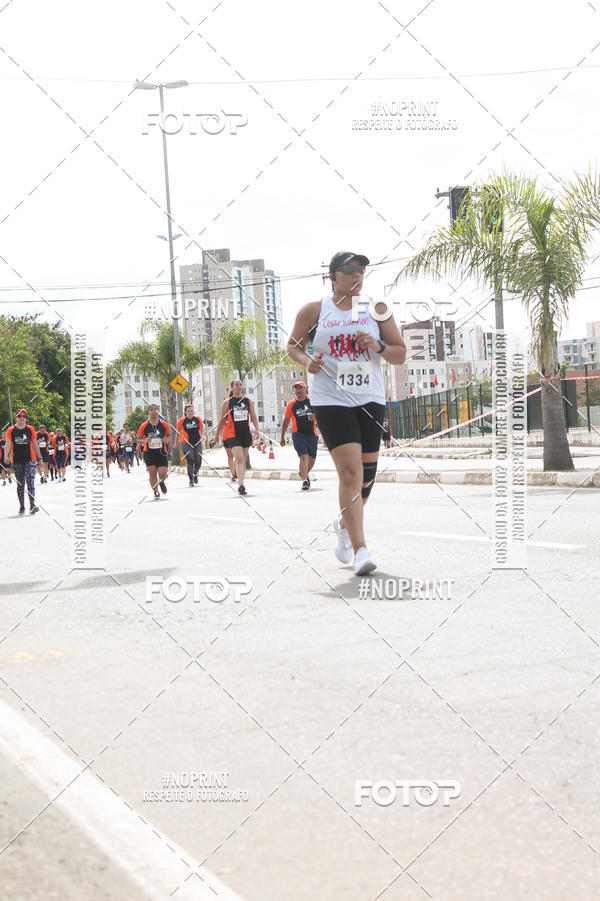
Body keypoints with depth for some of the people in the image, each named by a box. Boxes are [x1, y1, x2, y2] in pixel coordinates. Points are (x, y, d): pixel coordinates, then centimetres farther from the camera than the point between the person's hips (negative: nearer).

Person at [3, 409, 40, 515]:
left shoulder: (30, 429, 5)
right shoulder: (11, 430, 3)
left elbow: (35, 445, 11)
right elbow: (7, 444, -6)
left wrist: (39, 458, 10)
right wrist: (6, 456, -23)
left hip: (30, 459, -1)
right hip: (16, 461, 1)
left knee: (30, 481, -15)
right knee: (20, 484, 7)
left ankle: (32, 504, -21)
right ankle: (21, 507, 14)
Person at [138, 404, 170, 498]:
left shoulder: (164, 424, 0)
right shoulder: (144, 425, -2)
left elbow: (169, 435, 15)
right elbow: (139, 437, 9)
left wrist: (166, 439, -7)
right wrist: (145, 440, -12)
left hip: (161, 452, 0)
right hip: (149, 452, 0)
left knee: (163, 474, -8)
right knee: (152, 472, -5)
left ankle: (162, 482, 29)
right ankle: (155, 491, 13)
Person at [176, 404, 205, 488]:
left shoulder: (198, 419, 1)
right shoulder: (181, 421, -3)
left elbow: (202, 428, 10)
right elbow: (178, 432, 6)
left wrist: (202, 435, -9)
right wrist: (176, 443, 10)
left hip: (197, 443, 2)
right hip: (186, 443, -2)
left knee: (198, 461, -2)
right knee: (190, 461, -10)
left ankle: (195, 474, 29)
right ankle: (191, 480, -1)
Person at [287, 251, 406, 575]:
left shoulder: (377, 310, 7)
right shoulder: (314, 310, 2)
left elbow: (401, 354, 9)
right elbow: (293, 345, 13)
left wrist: (379, 346, -11)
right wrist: (307, 361, -8)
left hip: (370, 400, 4)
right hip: (330, 400, -3)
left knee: (366, 475, 9)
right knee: (351, 472, -16)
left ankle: (344, 523, 39)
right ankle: (360, 550, -16)